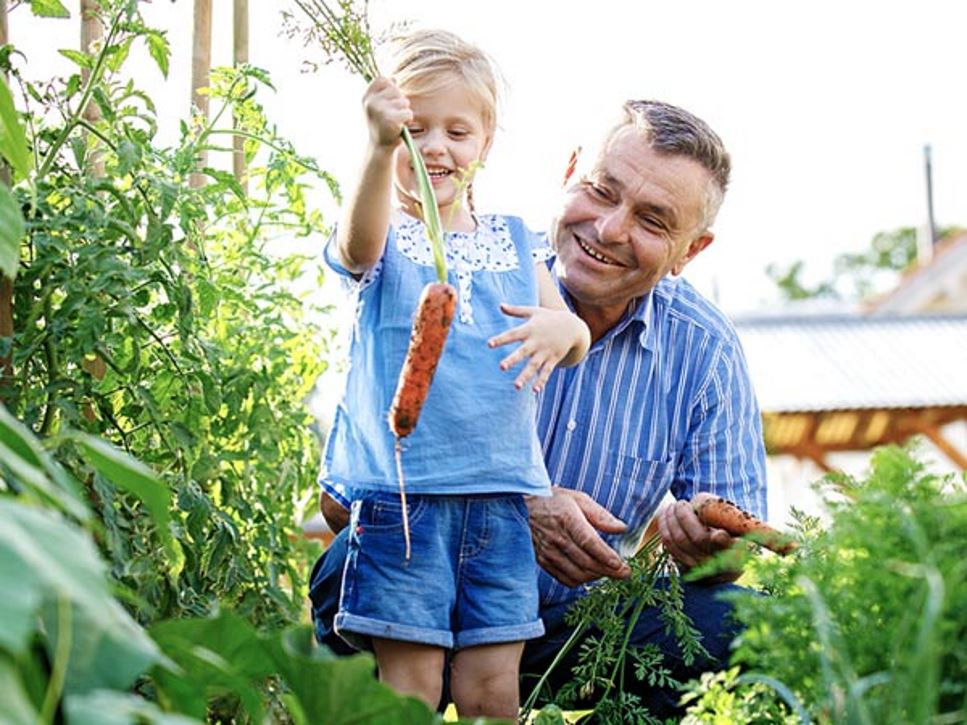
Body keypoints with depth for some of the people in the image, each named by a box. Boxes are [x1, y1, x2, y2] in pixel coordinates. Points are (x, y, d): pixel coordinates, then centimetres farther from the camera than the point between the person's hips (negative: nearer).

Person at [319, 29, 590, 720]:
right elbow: (358, 242, -25)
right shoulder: (384, 238, 0)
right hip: (402, 488, -3)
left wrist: (563, 328, -16)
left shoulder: (514, 241, 14)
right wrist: (383, 145, -44)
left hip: (502, 492, 4)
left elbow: (575, 338, 10)